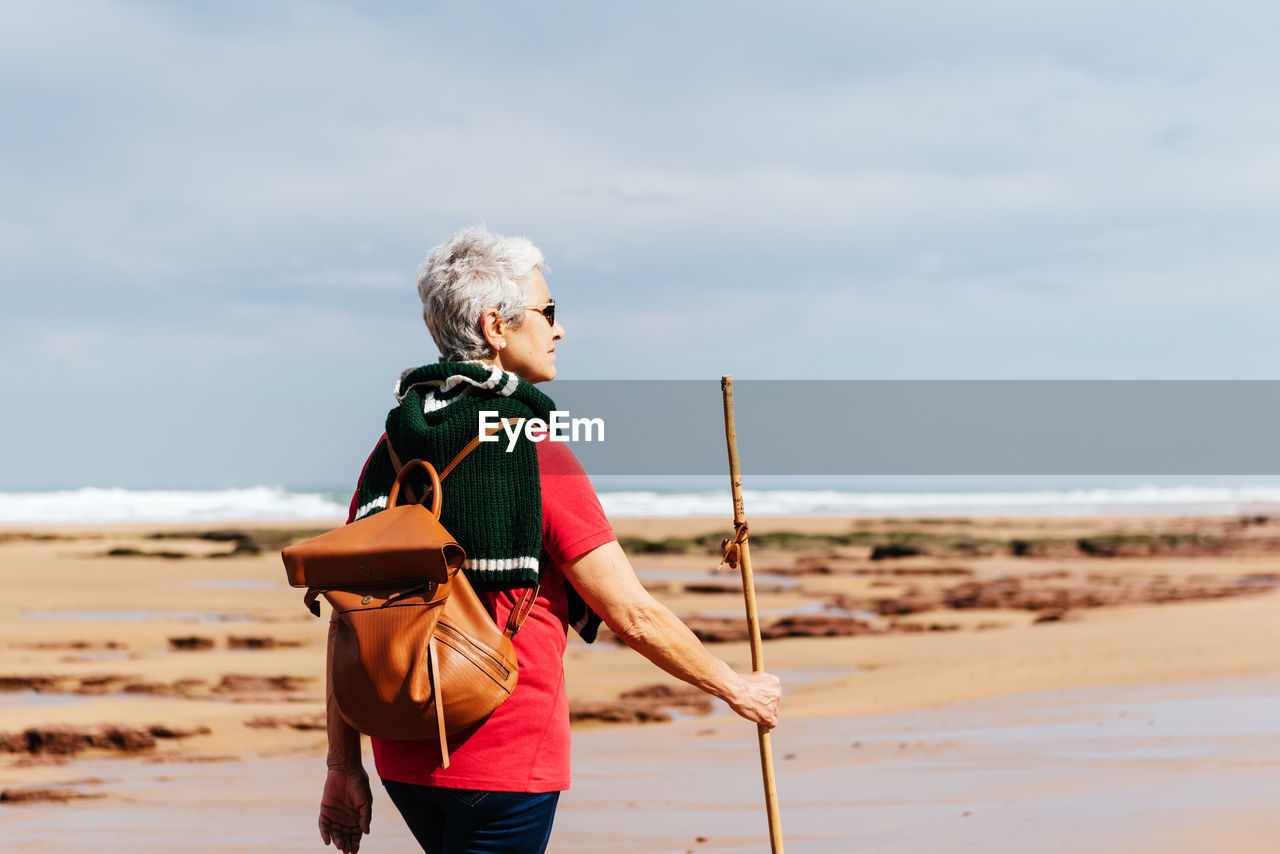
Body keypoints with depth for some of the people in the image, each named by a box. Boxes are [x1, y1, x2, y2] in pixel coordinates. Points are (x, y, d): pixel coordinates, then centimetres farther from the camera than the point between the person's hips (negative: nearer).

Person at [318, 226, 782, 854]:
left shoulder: (393, 445, 6)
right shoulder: (537, 455, -13)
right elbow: (632, 616, -11)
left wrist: (344, 766, 11)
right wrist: (736, 689, 4)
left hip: (404, 756, 7)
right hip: (507, 761, -7)